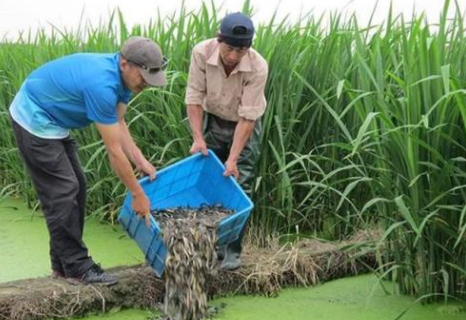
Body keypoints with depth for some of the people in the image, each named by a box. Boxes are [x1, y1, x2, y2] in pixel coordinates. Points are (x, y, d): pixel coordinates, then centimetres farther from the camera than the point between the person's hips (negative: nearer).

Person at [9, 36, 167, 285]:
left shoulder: (120, 75, -5)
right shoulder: (101, 84, -33)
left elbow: (118, 124, 4)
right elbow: (114, 150, -27)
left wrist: (141, 161, -7)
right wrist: (137, 194, -18)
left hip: (50, 120, 10)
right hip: (34, 120, -10)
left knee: (75, 188, 9)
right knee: (62, 194, -9)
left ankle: (63, 264, 16)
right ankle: (77, 268, -1)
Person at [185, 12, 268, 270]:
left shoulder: (258, 68, -31)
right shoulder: (202, 53, -26)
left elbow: (247, 117, -28)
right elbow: (194, 97, -17)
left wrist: (233, 158, -29)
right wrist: (198, 137, -23)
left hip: (244, 124, -2)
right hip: (212, 120, 3)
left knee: (238, 185, -6)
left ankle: (233, 250, 2)